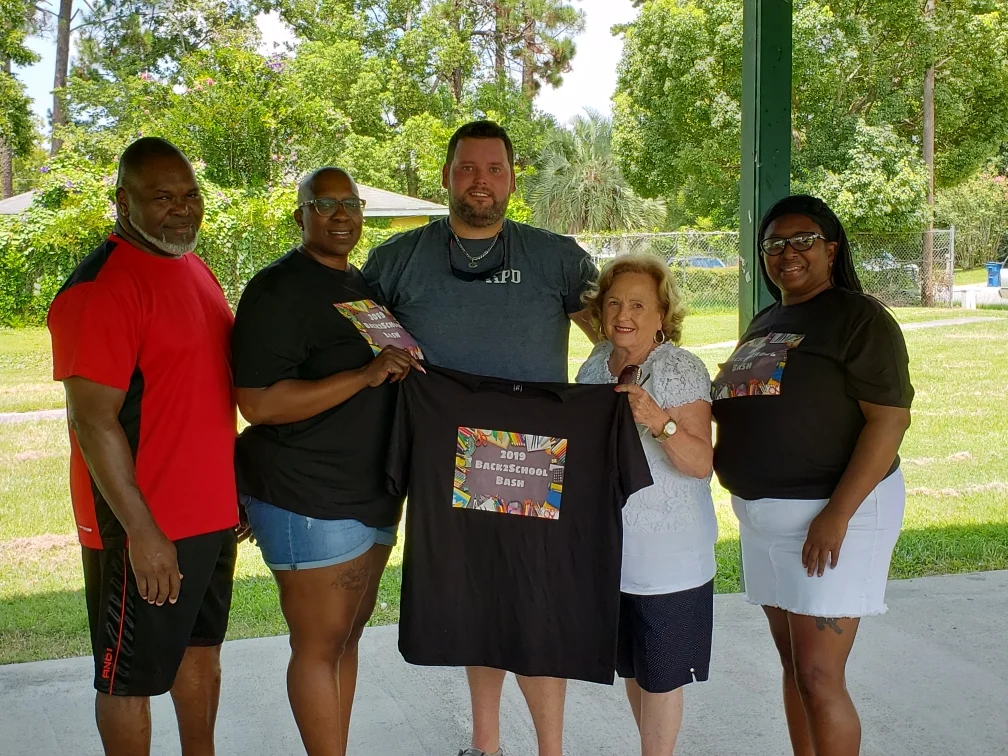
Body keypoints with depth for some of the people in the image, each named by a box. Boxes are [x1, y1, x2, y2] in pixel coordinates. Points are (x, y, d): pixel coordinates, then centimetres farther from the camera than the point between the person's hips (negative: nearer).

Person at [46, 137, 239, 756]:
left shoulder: (195, 270, 10)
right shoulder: (102, 287, -18)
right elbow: (93, 420, -22)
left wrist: (237, 486, 17)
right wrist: (141, 531, -22)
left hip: (213, 510, 9)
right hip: (146, 525, -9)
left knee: (201, 645, 21)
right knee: (132, 674, 6)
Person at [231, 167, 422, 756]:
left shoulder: (365, 284, 13)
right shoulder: (279, 289, -13)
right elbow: (258, 402, -22)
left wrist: (406, 369, 9)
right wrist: (367, 375, -26)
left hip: (373, 495, 8)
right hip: (310, 502, -8)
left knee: (348, 634, 16)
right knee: (321, 646, 0)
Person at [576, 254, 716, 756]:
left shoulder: (680, 368, -15)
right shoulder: (596, 364, 4)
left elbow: (702, 464, -22)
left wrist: (658, 421, -37)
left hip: (666, 554, -6)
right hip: (609, 545, 7)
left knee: (659, 672, 7)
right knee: (630, 665, 19)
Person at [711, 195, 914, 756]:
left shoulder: (859, 317, -9)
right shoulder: (764, 325, 15)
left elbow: (890, 420, -16)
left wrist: (837, 515, -23)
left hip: (831, 510, -7)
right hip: (762, 514, 7)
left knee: (819, 677, -6)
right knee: (794, 664, 14)